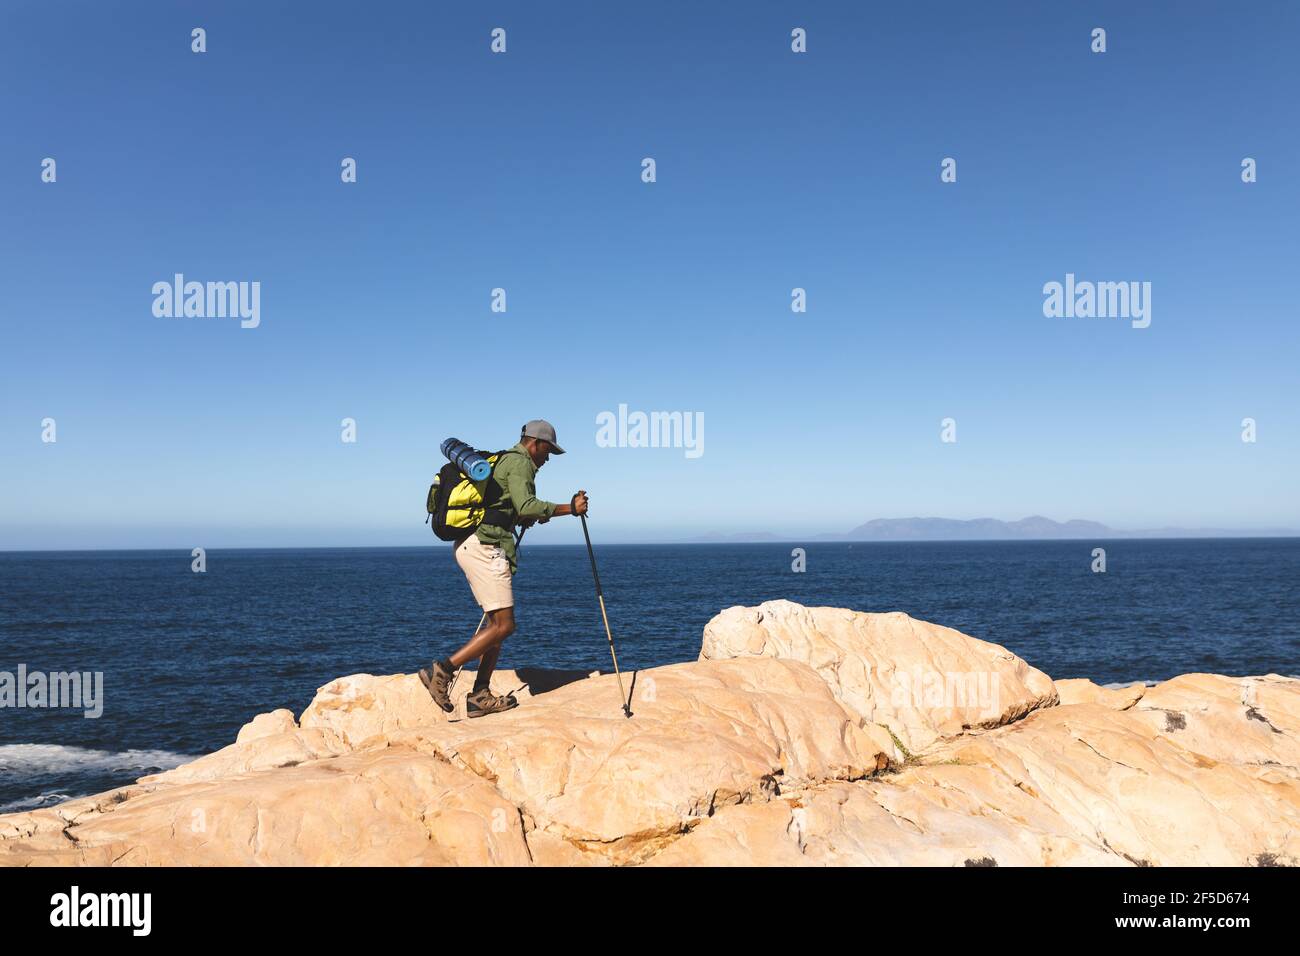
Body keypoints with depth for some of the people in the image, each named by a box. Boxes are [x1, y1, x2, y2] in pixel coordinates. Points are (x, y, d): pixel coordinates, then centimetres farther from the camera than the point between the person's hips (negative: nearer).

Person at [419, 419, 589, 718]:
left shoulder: (503, 461, 26)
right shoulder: (519, 462, -5)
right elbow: (527, 506, -20)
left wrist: (532, 517, 24)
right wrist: (570, 508, -14)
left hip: (469, 545, 10)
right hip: (484, 547, -10)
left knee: (497, 623, 12)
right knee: (504, 625, -10)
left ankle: (480, 697, 10)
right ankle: (442, 670, -13)